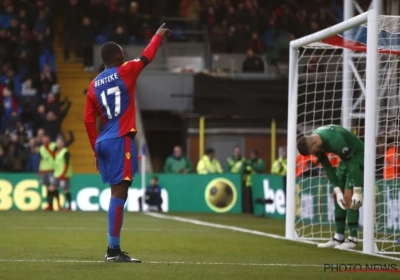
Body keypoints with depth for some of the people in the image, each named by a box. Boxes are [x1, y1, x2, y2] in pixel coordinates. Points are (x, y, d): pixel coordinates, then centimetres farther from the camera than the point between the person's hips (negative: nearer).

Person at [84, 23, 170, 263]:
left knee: (117, 192, 14)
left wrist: (97, 150, 18)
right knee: (120, 192, -10)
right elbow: (148, 56, 10)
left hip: (104, 142, 7)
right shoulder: (125, 72, -2)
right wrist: (159, 35, 27)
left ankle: (114, 249, 13)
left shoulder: (94, 85, 13)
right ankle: (113, 250, -16)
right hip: (121, 140, -7)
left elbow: (89, 121, 12)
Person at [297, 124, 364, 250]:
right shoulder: (315, 143, -11)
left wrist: (358, 191, -28)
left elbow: (354, 166, -31)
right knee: (337, 196, 7)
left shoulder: (335, 141, -36)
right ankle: (339, 237, 13)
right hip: (346, 158, 8)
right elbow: (327, 166, -3)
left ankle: (352, 239, -11)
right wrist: (337, 190, -9)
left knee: (348, 197, -15)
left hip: (358, 156, -8)